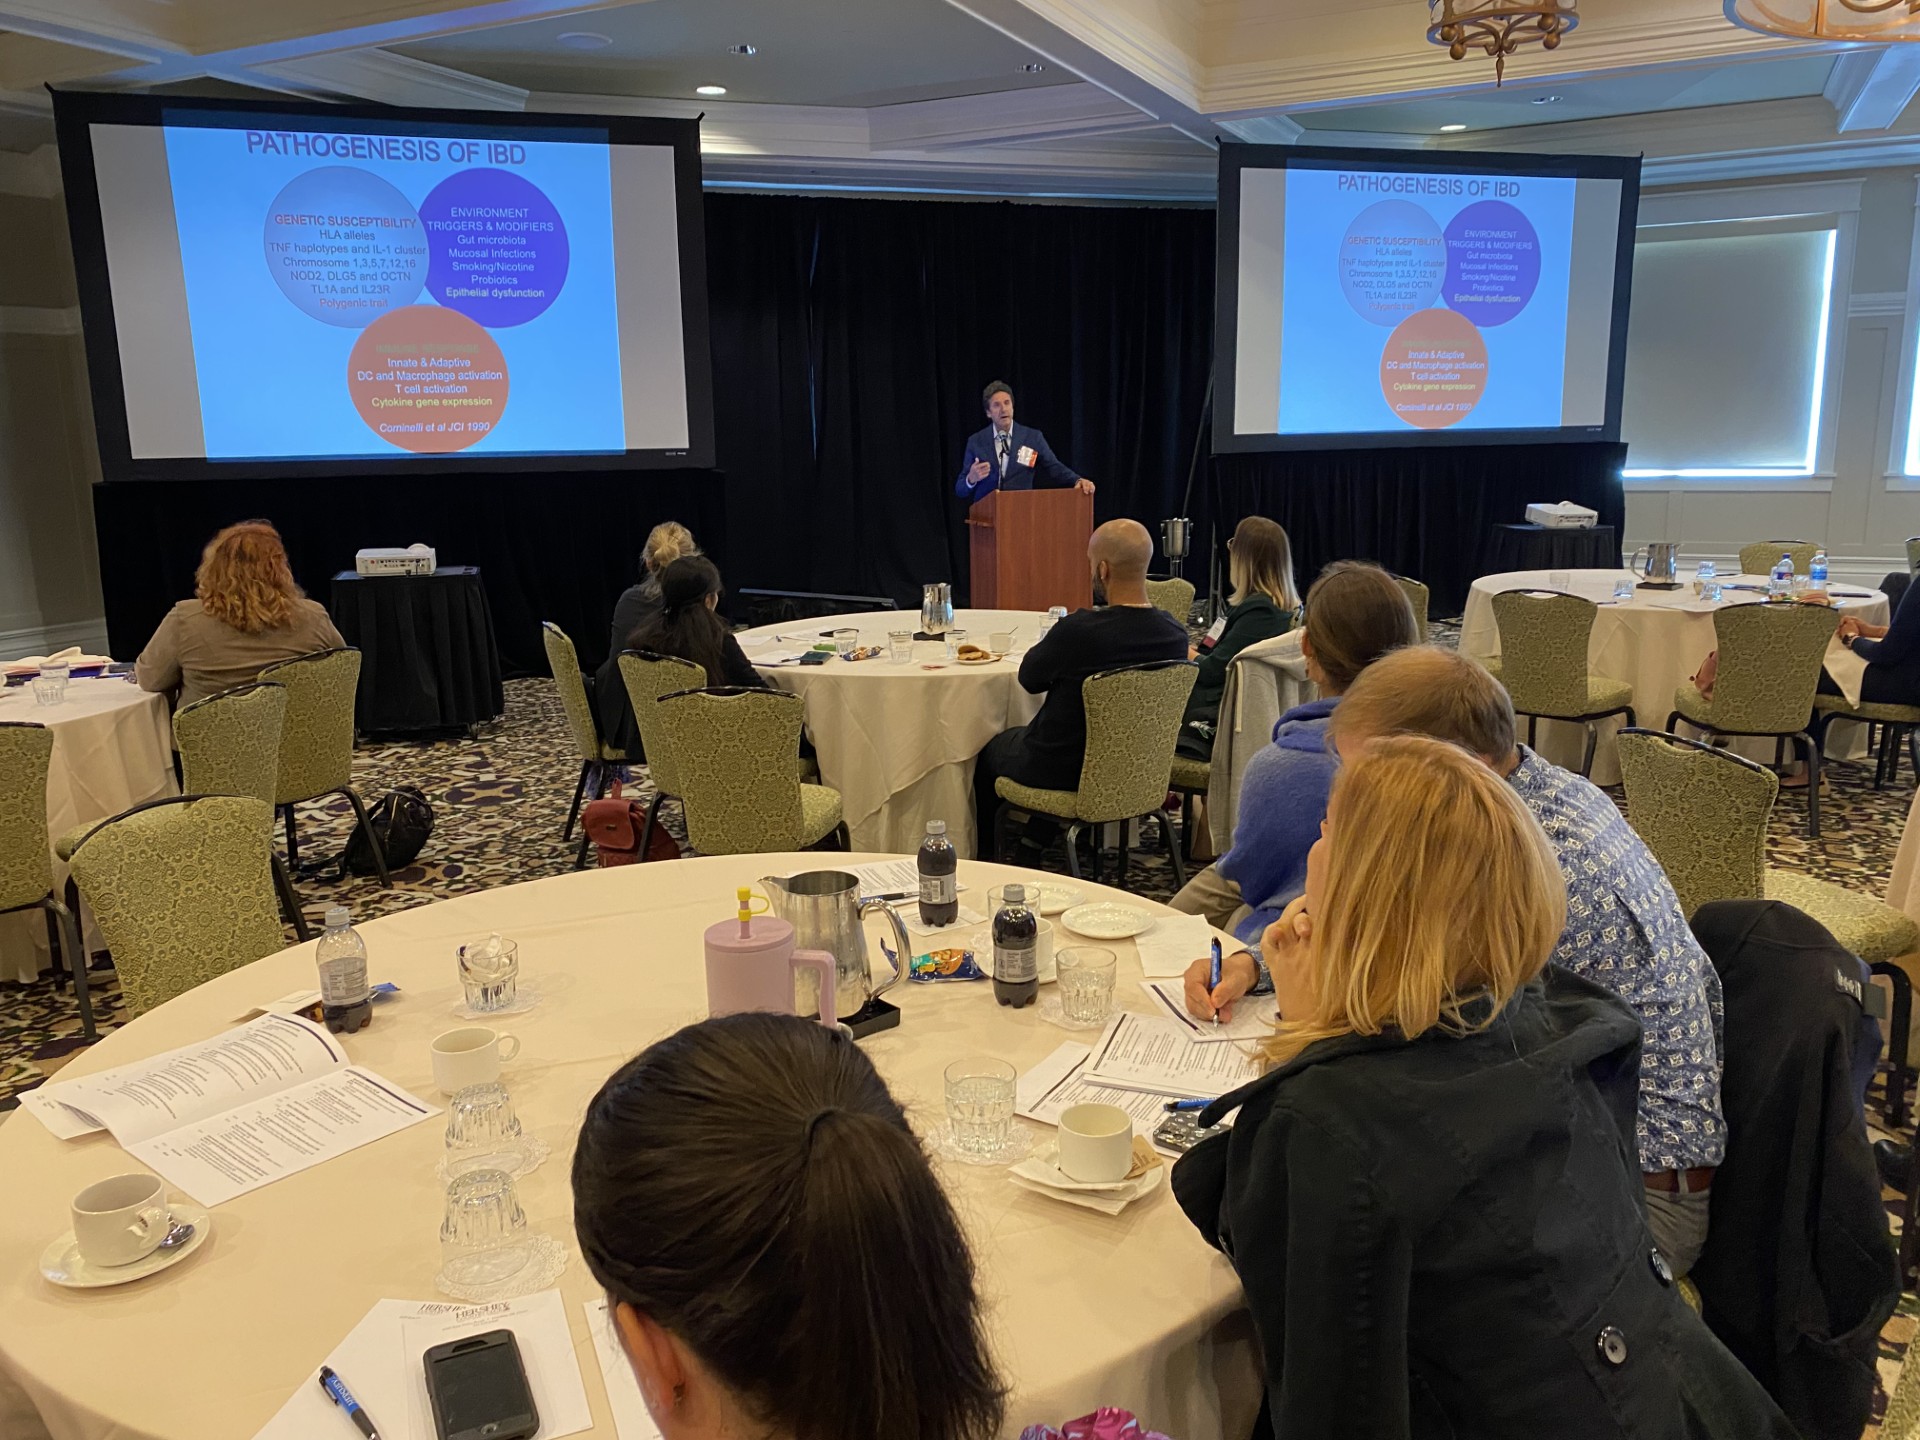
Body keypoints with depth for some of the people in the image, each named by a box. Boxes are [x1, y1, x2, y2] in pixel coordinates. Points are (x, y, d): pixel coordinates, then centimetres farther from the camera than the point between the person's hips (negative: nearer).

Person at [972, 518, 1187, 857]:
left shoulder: (1077, 630, -31)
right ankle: (1034, 843, 43)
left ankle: (984, 858, 41)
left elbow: (1029, 678, -11)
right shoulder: (1176, 634, -14)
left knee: (989, 750, 25)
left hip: (1061, 770, -6)